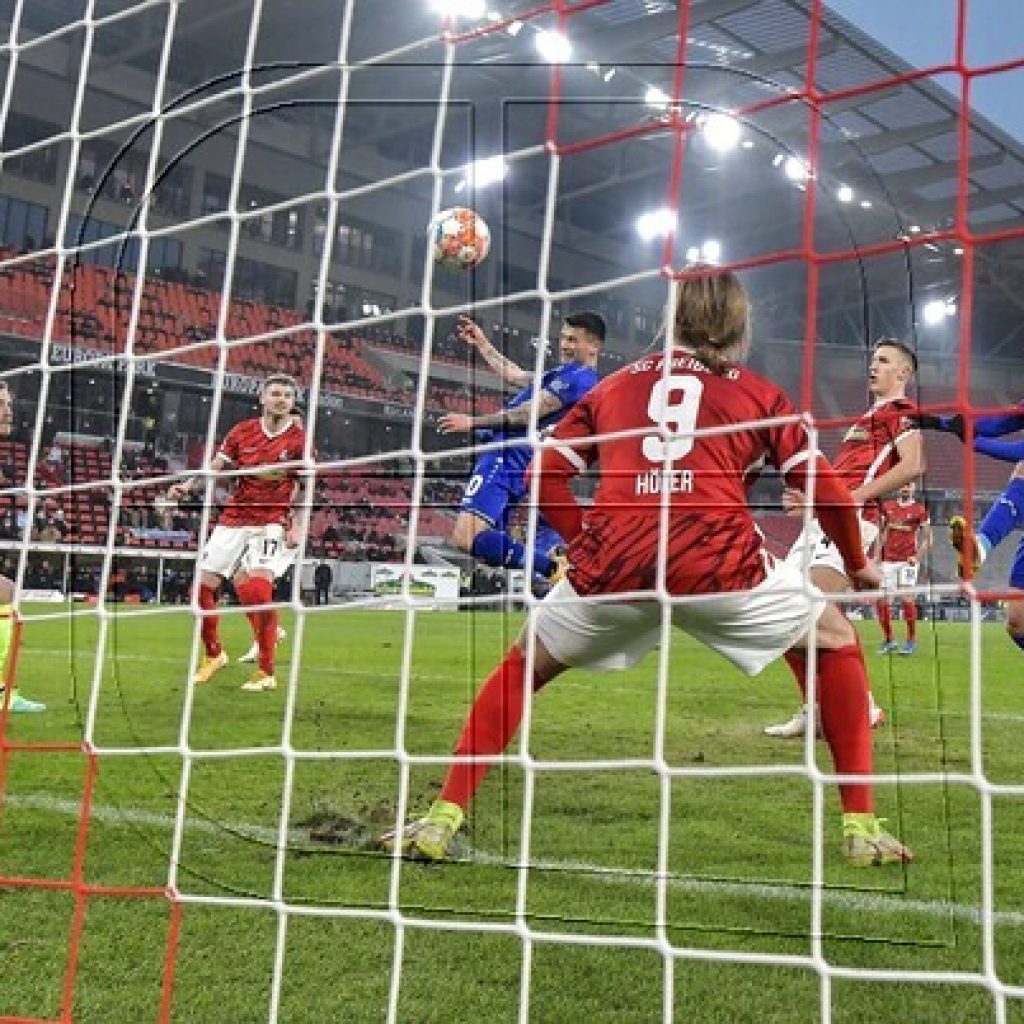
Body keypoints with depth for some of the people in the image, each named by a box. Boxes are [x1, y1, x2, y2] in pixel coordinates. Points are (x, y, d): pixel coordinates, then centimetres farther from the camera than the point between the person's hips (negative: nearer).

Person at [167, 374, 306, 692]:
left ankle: (266, 673, -10)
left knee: (258, 587, -22)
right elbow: (215, 467, 1)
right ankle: (213, 654, 26)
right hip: (233, 519, 4)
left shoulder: (299, 438, -3)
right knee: (202, 585, 1)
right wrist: (187, 486, -17)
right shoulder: (242, 432, 5)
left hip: (272, 523, -4)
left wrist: (296, 526, -14)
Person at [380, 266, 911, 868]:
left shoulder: (615, 385, 24)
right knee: (837, 641, 23)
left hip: (613, 560, 2)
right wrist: (858, 564, 31)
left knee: (524, 667, 25)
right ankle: (861, 829, 17)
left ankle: (441, 821, 15)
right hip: (719, 559, -1)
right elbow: (827, 490, 15)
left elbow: (547, 474, 19)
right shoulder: (758, 393, 19)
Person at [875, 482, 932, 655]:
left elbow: (927, 539, 2)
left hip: (908, 560, -4)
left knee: (907, 598, -14)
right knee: (881, 600, 0)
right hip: (888, 560, 4)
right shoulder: (887, 507, 12)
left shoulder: (920, 510, 0)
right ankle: (888, 640, 14)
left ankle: (911, 640, -1)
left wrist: (918, 557, -11)